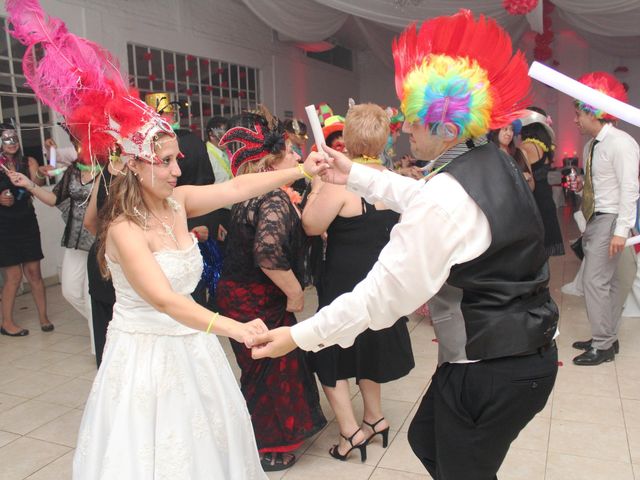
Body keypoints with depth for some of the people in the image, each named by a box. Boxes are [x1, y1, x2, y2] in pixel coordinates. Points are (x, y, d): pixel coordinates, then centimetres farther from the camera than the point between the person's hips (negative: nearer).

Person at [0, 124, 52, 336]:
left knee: (34, 272, 4)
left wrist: (40, 177, -36)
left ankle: (43, 317, 14)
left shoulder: (28, 162, 1)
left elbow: (35, 185, -15)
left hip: (27, 223, 2)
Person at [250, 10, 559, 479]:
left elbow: (384, 293, -24)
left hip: (488, 372, -9)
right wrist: (356, 175, 16)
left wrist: (300, 336, -16)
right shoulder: (496, 165, 2)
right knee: (426, 441, 26)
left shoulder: (446, 198, -27)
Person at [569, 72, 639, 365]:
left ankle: (602, 346, 4)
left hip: (610, 220, -9)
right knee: (608, 282, 14)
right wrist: (582, 185, 1)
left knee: (595, 281, -8)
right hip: (595, 219, 9)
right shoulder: (592, 145, 11)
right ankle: (608, 339, 24)